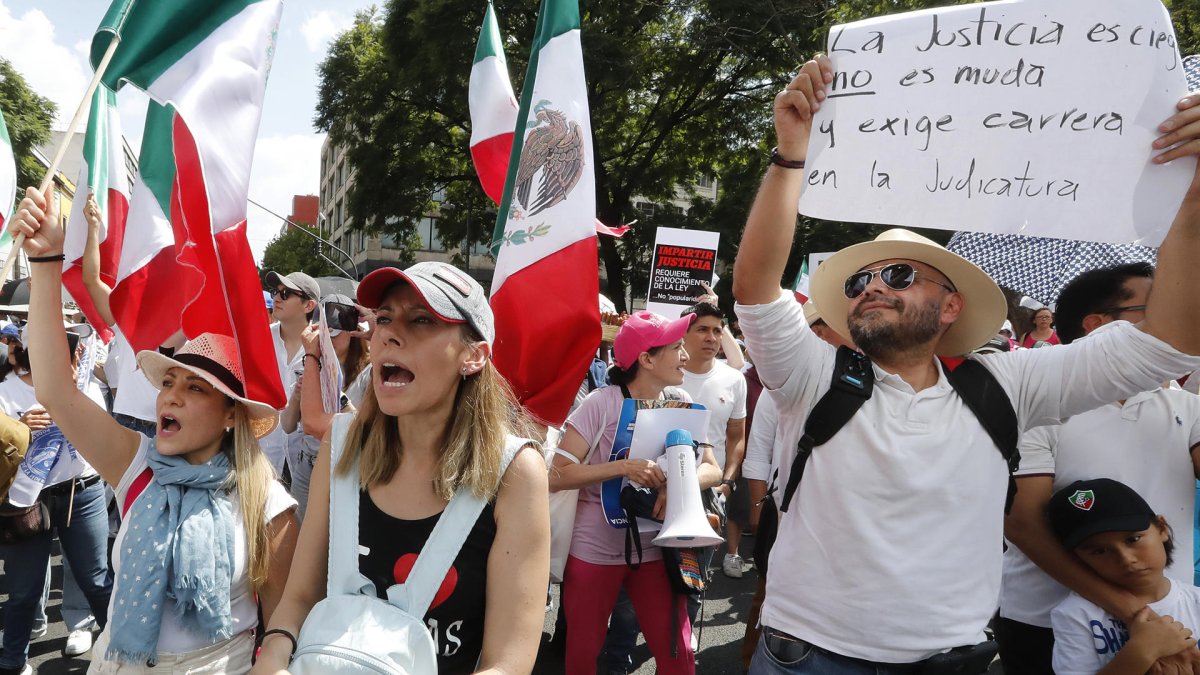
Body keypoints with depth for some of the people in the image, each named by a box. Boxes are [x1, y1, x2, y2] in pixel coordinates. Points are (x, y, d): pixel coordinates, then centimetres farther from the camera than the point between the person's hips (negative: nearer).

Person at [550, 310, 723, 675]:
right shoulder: (601, 403, -16)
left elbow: (712, 469, -2)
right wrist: (624, 467, -30)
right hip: (594, 551, -3)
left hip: (655, 550, 3)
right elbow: (557, 476, -19)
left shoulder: (680, 402, -2)